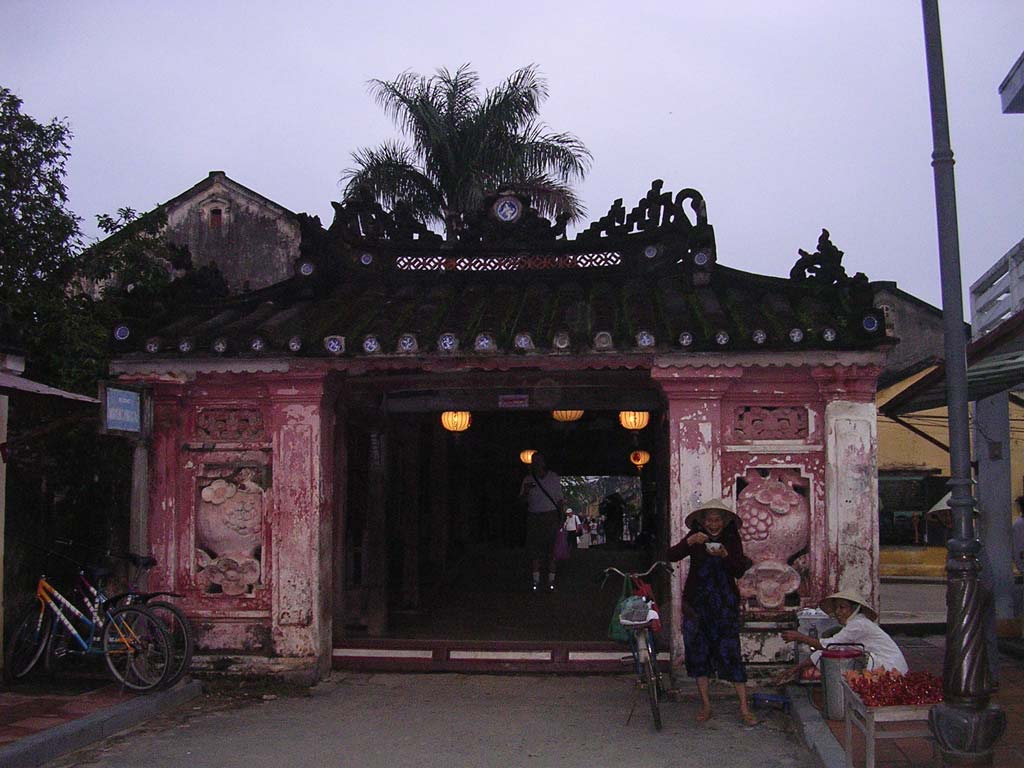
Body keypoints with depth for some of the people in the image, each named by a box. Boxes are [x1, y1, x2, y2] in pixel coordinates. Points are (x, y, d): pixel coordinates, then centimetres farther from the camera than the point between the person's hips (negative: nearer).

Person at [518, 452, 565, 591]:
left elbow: (560, 499, 6)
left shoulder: (554, 478, 4)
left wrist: (561, 517, -1)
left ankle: (551, 580, 3)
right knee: (534, 550, 1)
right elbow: (521, 499, 7)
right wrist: (526, 491, -14)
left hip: (551, 516, -2)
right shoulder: (528, 479, 6)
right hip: (533, 516, 2)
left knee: (551, 549, -4)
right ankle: (536, 580, 7)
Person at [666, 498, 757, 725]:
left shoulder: (732, 539, 2)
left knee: (731, 651, -7)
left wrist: (725, 555, -21)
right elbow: (671, 556, -11)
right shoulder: (695, 537, 1)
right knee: (697, 650, 3)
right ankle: (705, 704, 14)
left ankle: (744, 707, -2)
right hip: (696, 602, 1)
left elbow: (740, 571, -4)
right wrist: (689, 542, -27)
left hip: (725, 602, -1)